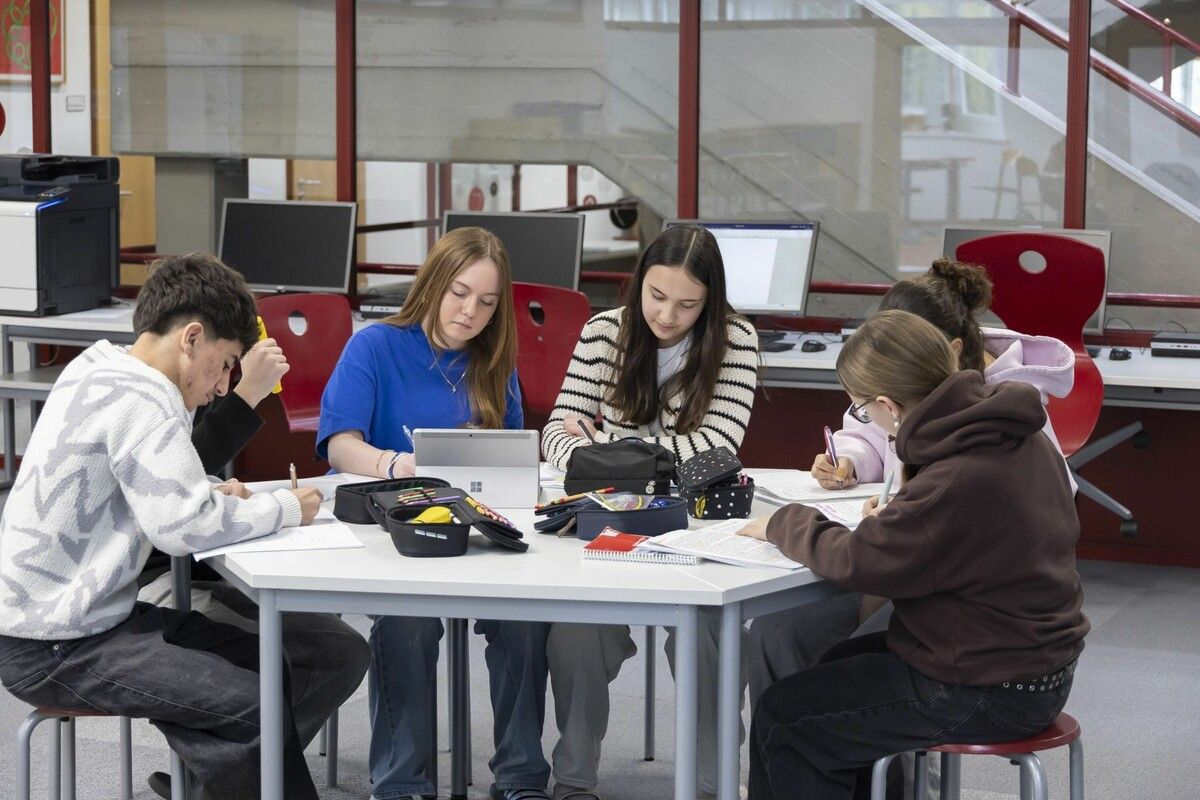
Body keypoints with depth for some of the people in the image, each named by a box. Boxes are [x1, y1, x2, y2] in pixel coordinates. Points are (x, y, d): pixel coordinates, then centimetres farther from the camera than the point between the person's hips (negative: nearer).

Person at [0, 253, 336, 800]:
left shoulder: (97, 370, 9)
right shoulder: (140, 400, -20)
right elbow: (181, 528, -28)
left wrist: (211, 498, 4)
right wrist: (286, 508, -14)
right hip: (53, 649, -10)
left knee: (268, 667, 11)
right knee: (256, 709, -18)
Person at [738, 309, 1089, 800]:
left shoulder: (957, 482, -31)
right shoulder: (1025, 440, -2)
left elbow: (859, 562, -21)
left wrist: (784, 523, -5)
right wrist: (898, 516, 2)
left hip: (989, 694, -10)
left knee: (781, 719, -2)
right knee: (839, 666, 28)